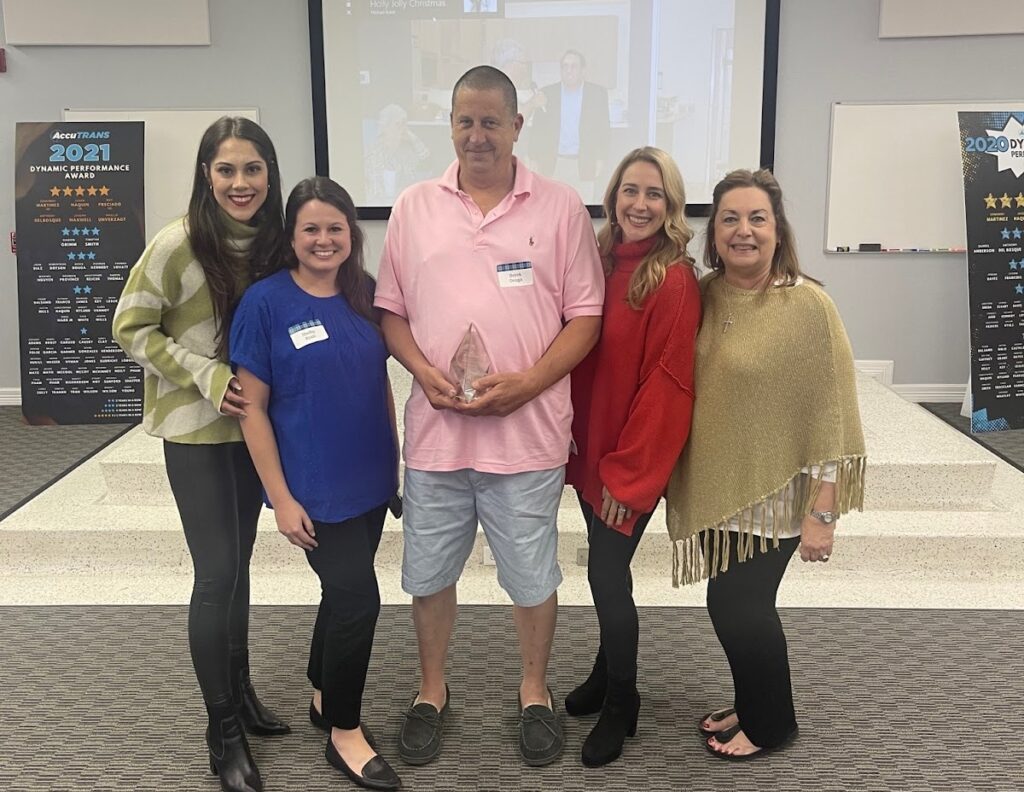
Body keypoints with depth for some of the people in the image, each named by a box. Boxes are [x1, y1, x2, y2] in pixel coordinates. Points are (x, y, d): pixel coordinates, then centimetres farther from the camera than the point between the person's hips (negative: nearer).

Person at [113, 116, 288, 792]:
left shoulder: (274, 242, -2)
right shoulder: (178, 244, -16)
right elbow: (132, 328, -10)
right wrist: (207, 377, -18)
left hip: (252, 424, 5)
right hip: (195, 429, -5)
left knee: (237, 565, 16)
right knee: (218, 573, -4)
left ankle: (241, 692, 32)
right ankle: (224, 731, 11)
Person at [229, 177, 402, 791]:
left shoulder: (366, 292, 2)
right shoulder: (266, 302, -11)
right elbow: (252, 406, -10)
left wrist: (397, 459, 9)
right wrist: (281, 497, -13)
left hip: (370, 480, 5)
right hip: (314, 488, -5)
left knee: (344, 591, 18)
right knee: (358, 597, -4)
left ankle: (324, 699, 40)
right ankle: (345, 733, 18)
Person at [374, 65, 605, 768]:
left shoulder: (560, 208, -2)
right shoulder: (415, 207, 5)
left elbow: (585, 316, -2)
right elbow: (390, 309, 8)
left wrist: (527, 382, -15)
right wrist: (423, 372, -10)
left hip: (528, 432, -2)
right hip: (436, 429, 2)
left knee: (533, 576, 11)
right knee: (429, 572, 15)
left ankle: (535, 692, 35)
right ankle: (432, 691, 37)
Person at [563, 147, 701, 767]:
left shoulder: (675, 281, -15)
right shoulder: (599, 263, 4)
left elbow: (667, 384, -17)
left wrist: (630, 472, -16)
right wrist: (570, 435, -1)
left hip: (634, 463, -6)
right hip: (590, 451, 6)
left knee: (607, 574, 1)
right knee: (606, 569, 18)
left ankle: (621, 703, 23)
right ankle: (608, 673, 40)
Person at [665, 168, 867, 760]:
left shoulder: (808, 305, -15)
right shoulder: (701, 297, 1)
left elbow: (830, 416, -14)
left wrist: (822, 512, -15)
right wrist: (681, 478, 6)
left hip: (773, 494, -5)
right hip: (715, 490, 5)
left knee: (740, 606, 1)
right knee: (734, 603, 15)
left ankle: (770, 724, 26)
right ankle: (752, 705, 38)